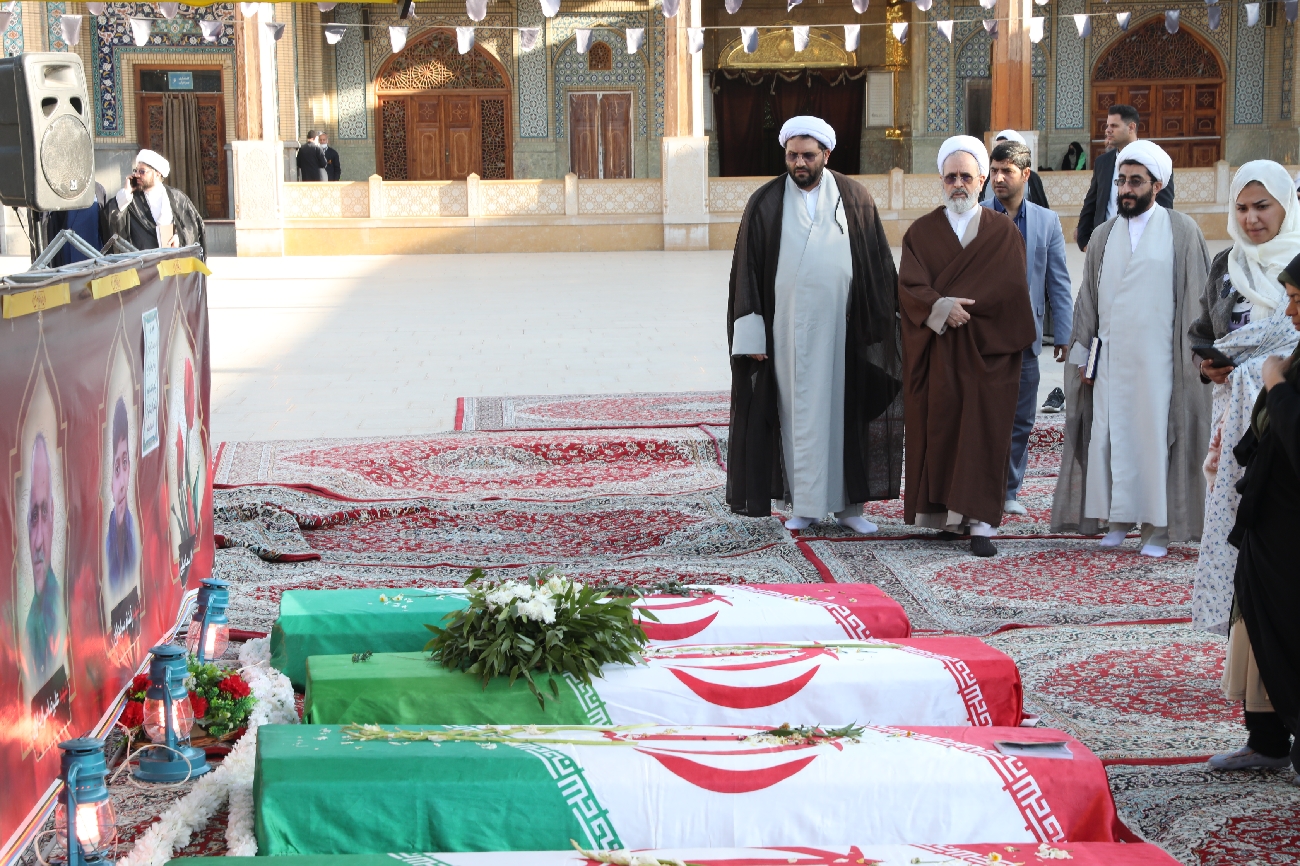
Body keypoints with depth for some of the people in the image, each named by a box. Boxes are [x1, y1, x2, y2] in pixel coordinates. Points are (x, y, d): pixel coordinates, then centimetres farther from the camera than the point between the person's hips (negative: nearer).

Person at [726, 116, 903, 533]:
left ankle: (848, 502, 12)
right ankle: (802, 503, 10)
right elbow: (747, 271, 0)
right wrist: (751, 335, -5)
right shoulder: (765, 203, 1)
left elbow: (878, 265, 6)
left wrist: (882, 325, 3)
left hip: (841, 327, 1)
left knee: (845, 412, 4)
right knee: (797, 414, 3)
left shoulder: (855, 199, 3)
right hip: (787, 330, -1)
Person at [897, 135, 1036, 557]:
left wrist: (955, 306, -10)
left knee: (983, 432, -5)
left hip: (986, 349, -1)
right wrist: (943, 309, -20)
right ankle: (945, 512, 6)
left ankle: (980, 522, -7)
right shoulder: (922, 232, 9)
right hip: (934, 352, 1)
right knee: (938, 427, -1)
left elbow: (1011, 287, -5)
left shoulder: (1003, 231, 6)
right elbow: (909, 286, -3)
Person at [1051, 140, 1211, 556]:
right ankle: (1119, 520, 13)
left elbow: (1197, 295, -2)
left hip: (1158, 356, -3)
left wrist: (1196, 352, -8)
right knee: (1110, 434, 3)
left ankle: (1158, 526, 6)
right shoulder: (1104, 235, 10)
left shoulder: (1182, 232, 0)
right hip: (1110, 354, 4)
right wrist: (1082, 354, 7)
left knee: (1156, 433, -2)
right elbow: (1088, 298, 12)